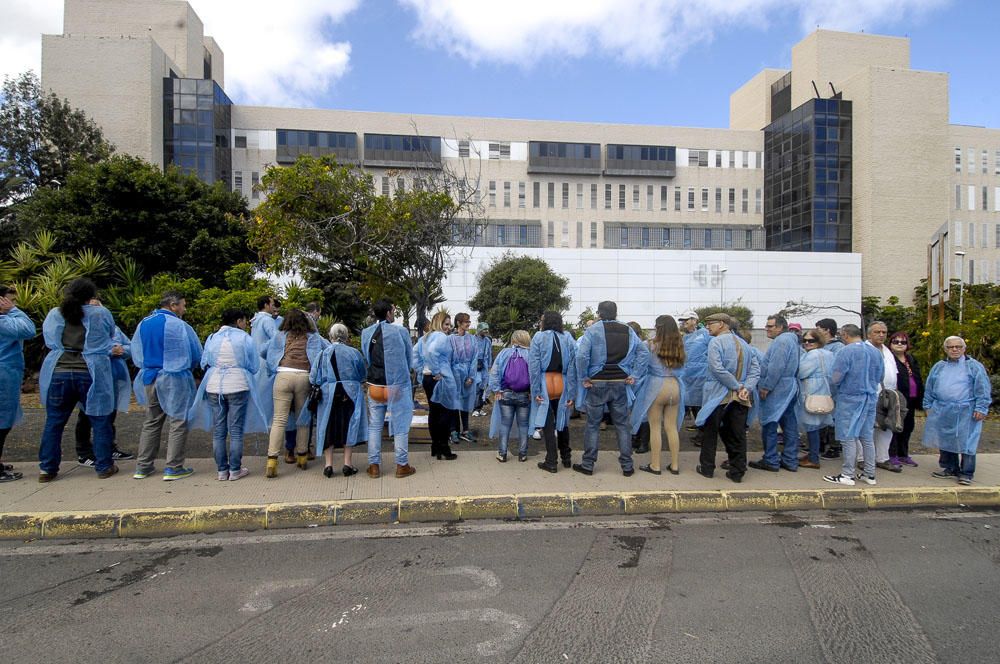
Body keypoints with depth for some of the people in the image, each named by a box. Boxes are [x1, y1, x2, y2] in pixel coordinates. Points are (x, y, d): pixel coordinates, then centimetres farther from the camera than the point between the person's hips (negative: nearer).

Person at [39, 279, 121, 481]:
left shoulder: (54, 315, 4)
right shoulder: (101, 314, -5)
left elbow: (49, 341, 17)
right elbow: (110, 336, 11)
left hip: (58, 374, 3)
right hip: (91, 375, -3)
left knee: (53, 422, 14)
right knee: (100, 422, 7)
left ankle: (47, 468, 20)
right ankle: (104, 466, 12)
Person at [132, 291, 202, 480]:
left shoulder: (143, 324, 6)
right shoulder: (179, 325, -12)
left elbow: (136, 355, 13)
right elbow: (197, 355, -5)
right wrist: (185, 365, 15)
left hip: (149, 378, 6)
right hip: (174, 379, -6)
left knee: (151, 422, 17)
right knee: (177, 422, 2)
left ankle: (143, 467, 21)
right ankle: (173, 468, 4)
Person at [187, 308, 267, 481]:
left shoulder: (212, 338, 5)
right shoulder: (244, 338, -5)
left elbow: (204, 364, 12)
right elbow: (254, 366, 0)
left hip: (213, 387, 3)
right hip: (238, 386, -3)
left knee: (218, 431, 9)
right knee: (236, 431, 4)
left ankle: (222, 470, 14)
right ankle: (235, 470, 8)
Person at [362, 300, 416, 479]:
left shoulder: (366, 333, 0)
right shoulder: (400, 331, -11)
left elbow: (366, 358, 9)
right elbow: (409, 357, 1)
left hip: (375, 386, 4)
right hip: (398, 385, -4)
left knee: (374, 426, 12)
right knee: (400, 426, 6)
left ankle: (374, 466, 16)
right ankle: (402, 465, 12)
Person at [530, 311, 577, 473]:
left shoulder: (539, 337, -5)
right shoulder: (568, 338, 2)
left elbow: (534, 366, -11)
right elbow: (573, 366, -2)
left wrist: (536, 391, -9)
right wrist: (571, 392, 0)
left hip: (545, 383, -3)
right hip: (562, 384, 3)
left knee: (548, 423, 4)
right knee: (562, 421, 18)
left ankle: (551, 462, 7)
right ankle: (566, 458, 29)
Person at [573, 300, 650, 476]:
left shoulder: (592, 330, -8)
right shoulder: (628, 330, 4)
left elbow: (582, 355, -19)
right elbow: (644, 352, 0)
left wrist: (583, 378, -10)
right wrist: (634, 375, 0)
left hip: (597, 384, -3)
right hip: (621, 383, 3)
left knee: (592, 424, 7)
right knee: (622, 424, 11)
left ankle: (588, 464, 14)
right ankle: (627, 466, 15)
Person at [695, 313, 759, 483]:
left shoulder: (716, 342, -11)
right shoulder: (744, 344, 9)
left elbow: (717, 369, -21)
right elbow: (755, 369, 2)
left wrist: (737, 386, -14)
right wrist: (746, 388, -9)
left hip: (718, 395, -5)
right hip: (741, 398, 5)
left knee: (710, 432, 9)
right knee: (737, 434, 11)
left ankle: (707, 468, 18)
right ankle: (737, 472, 15)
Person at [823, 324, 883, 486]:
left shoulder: (846, 351, -15)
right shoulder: (875, 351, 6)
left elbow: (835, 379, -16)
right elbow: (879, 377, 14)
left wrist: (834, 390, 5)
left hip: (850, 399, -7)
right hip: (870, 399, 7)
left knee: (848, 438, -1)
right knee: (867, 437, 13)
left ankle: (847, 475, 4)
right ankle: (869, 473, 21)